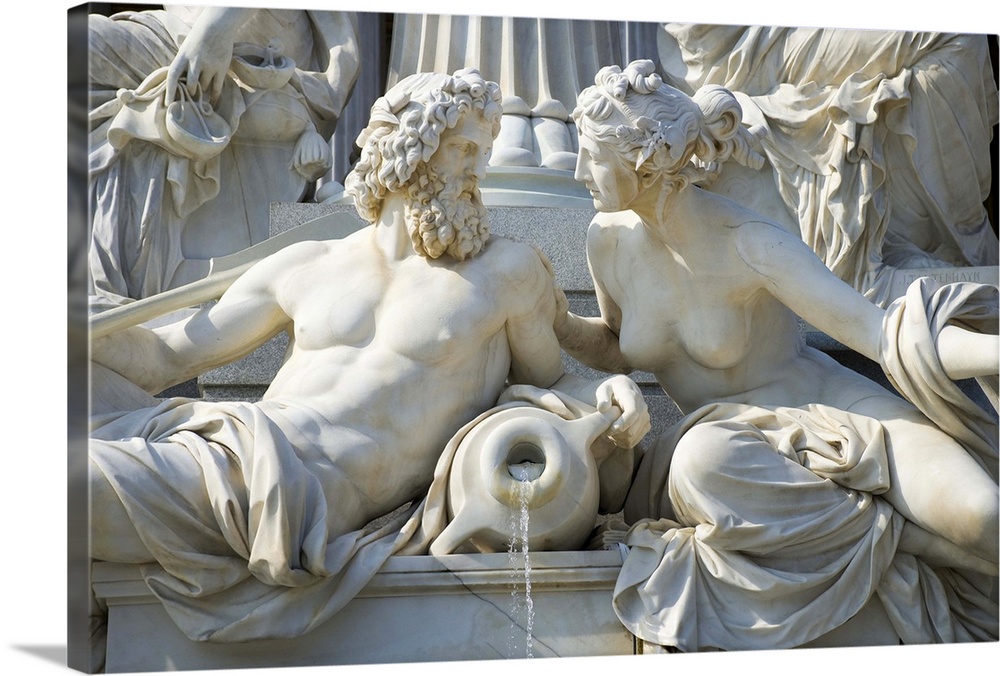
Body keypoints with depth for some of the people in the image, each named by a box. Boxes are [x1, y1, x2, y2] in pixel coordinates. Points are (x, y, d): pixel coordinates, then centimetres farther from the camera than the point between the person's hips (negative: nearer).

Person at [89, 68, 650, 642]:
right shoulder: (303, 268, 18)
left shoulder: (506, 270, 11)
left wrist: (607, 393, -5)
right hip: (238, 440, 5)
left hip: (323, 485, -5)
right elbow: (162, 359, 19)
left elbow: (550, 382, 19)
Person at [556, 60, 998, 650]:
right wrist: (558, 322, -3)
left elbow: (887, 338, -25)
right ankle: (897, 529, -16)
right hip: (724, 431, 4)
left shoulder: (750, 245, -20)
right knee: (702, 461, -37)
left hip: (826, 403, -4)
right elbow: (619, 350, 16)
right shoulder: (609, 239, -3)